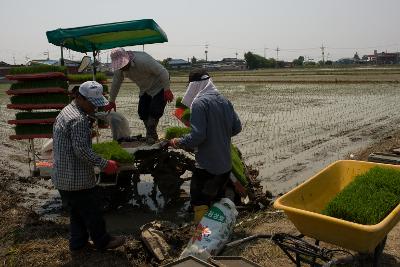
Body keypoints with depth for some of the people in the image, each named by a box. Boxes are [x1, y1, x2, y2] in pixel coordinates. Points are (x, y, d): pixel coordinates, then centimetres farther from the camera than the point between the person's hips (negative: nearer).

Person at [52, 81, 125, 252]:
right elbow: (82, 150, -26)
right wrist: (105, 164, -21)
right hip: (77, 179, -10)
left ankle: (77, 242, 34)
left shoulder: (67, 111, 9)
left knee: (76, 212, 22)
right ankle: (102, 241, 25)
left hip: (62, 176, 10)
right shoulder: (79, 119, -24)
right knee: (92, 212, 9)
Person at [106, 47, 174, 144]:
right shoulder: (119, 69, -11)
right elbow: (115, 84, 4)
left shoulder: (142, 60, -34)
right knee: (142, 112, 1)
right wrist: (111, 102, 10)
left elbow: (163, 72, -29)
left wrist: (167, 90, -28)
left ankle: (151, 135, 0)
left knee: (155, 111, -16)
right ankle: (151, 134, 17)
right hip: (145, 90, 7)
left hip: (159, 87, -7)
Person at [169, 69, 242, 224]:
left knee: (200, 205, 3)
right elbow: (237, 127, 11)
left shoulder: (199, 103, -16)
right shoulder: (225, 101, 6)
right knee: (219, 202, 23)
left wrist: (178, 143, -6)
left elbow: (197, 136, -22)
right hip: (226, 165, 8)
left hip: (206, 166, -8)